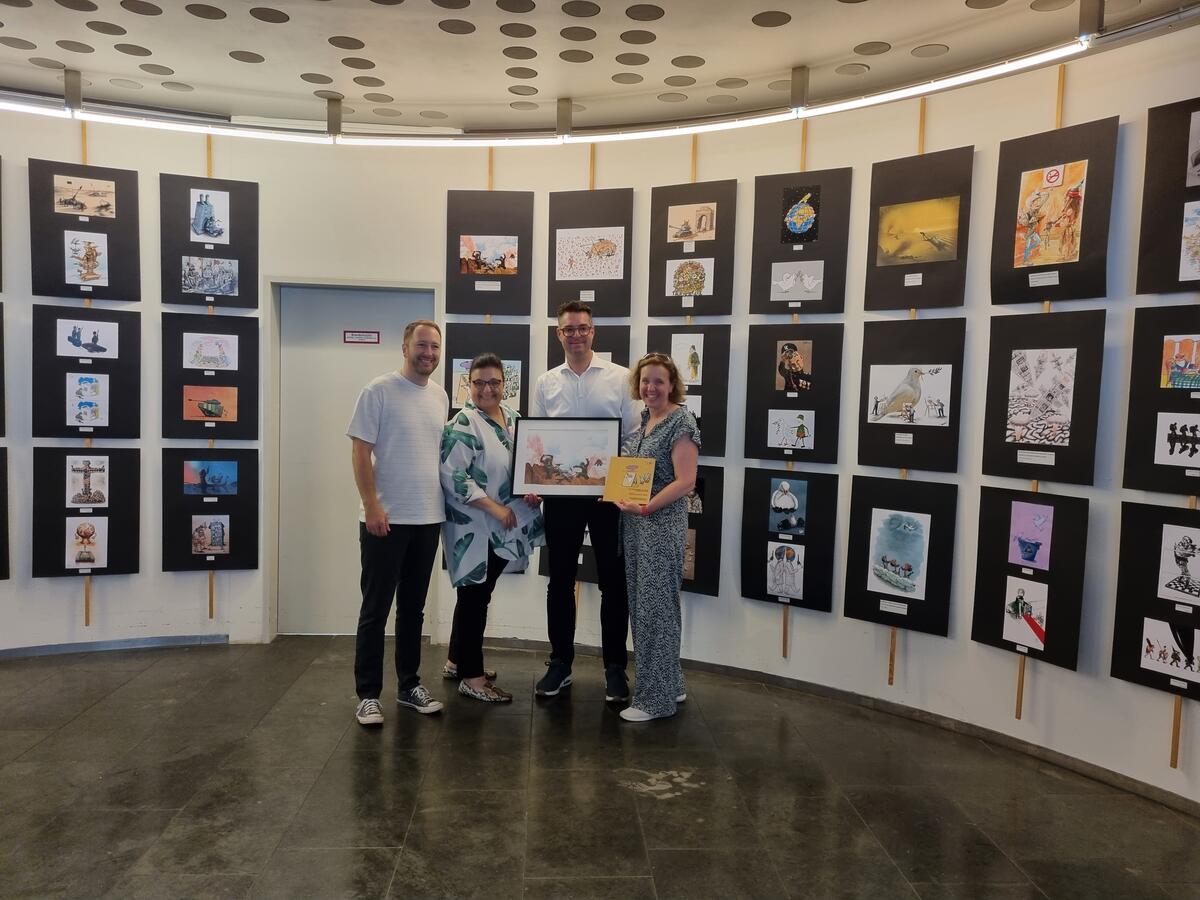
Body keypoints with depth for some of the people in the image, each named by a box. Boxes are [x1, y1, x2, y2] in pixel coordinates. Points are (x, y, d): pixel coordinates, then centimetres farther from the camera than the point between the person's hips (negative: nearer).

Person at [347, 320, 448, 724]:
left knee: (414, 609, 15)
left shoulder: (440, 396, 10)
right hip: (385, 519, -6)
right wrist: (371, 505, -17)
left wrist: (446, 501, 12)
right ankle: (368, 695, 11)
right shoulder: (379, 390, -8)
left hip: (429, 518, 6)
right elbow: (359, 451, -11)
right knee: (376, 610, 2)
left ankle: (409, 685, 26)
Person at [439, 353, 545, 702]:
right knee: (475, 596, -1)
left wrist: (532, 490, -1)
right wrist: (494, 507, -21)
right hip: (473, 526, -8)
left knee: (479, 592, 18)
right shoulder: (463, 424, -15)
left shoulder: (513, 417, 9)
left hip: (500, 528, 8)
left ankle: (458, 659, 33)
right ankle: (470, 677, 10)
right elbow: (453, 475, -22)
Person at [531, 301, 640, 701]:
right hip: (560, 492, 2)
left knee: (613, 581, 5)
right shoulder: (546, 383, 7)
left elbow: (634, 436, -1)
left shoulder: (620, 378, 0)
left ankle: (615, 667, 18)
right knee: (560, 580, 10)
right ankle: (560, 662, 24)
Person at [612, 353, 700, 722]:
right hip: (634, 523, 8)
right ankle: (670, 685, 28)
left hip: (662, 523, -8)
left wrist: (646, 507, -25)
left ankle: (656, 699, 12)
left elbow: (685, 482, -19)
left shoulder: (681, 421, -11)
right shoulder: (643, 419, 12)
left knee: (655, 608, -1)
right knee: (641, 606, 14)